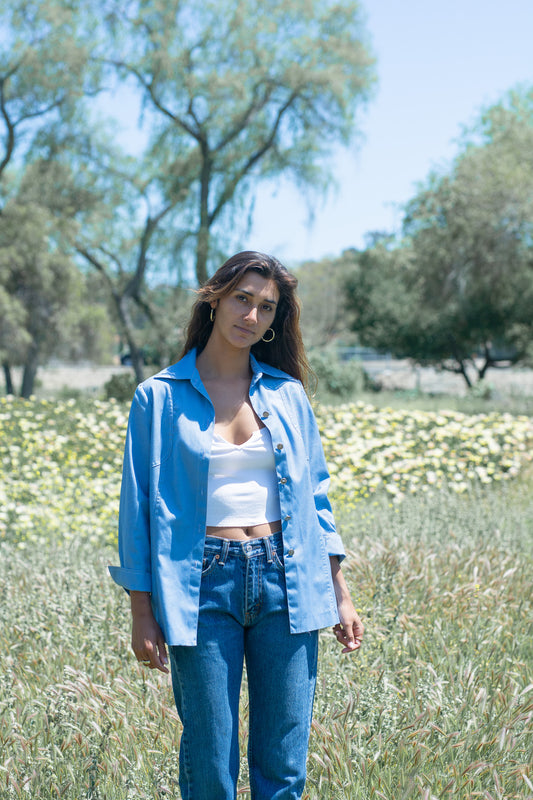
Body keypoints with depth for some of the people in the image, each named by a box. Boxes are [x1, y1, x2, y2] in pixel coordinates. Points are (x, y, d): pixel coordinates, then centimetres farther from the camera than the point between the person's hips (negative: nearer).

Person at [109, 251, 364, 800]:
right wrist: (142, 612, -1)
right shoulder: (160, 397, 1)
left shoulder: (288, 394, 9)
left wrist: (340, 594, 10)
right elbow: (137, 506, 3)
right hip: (203, 588, -2)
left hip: (286, 584, 2)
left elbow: (314, 495, 14)